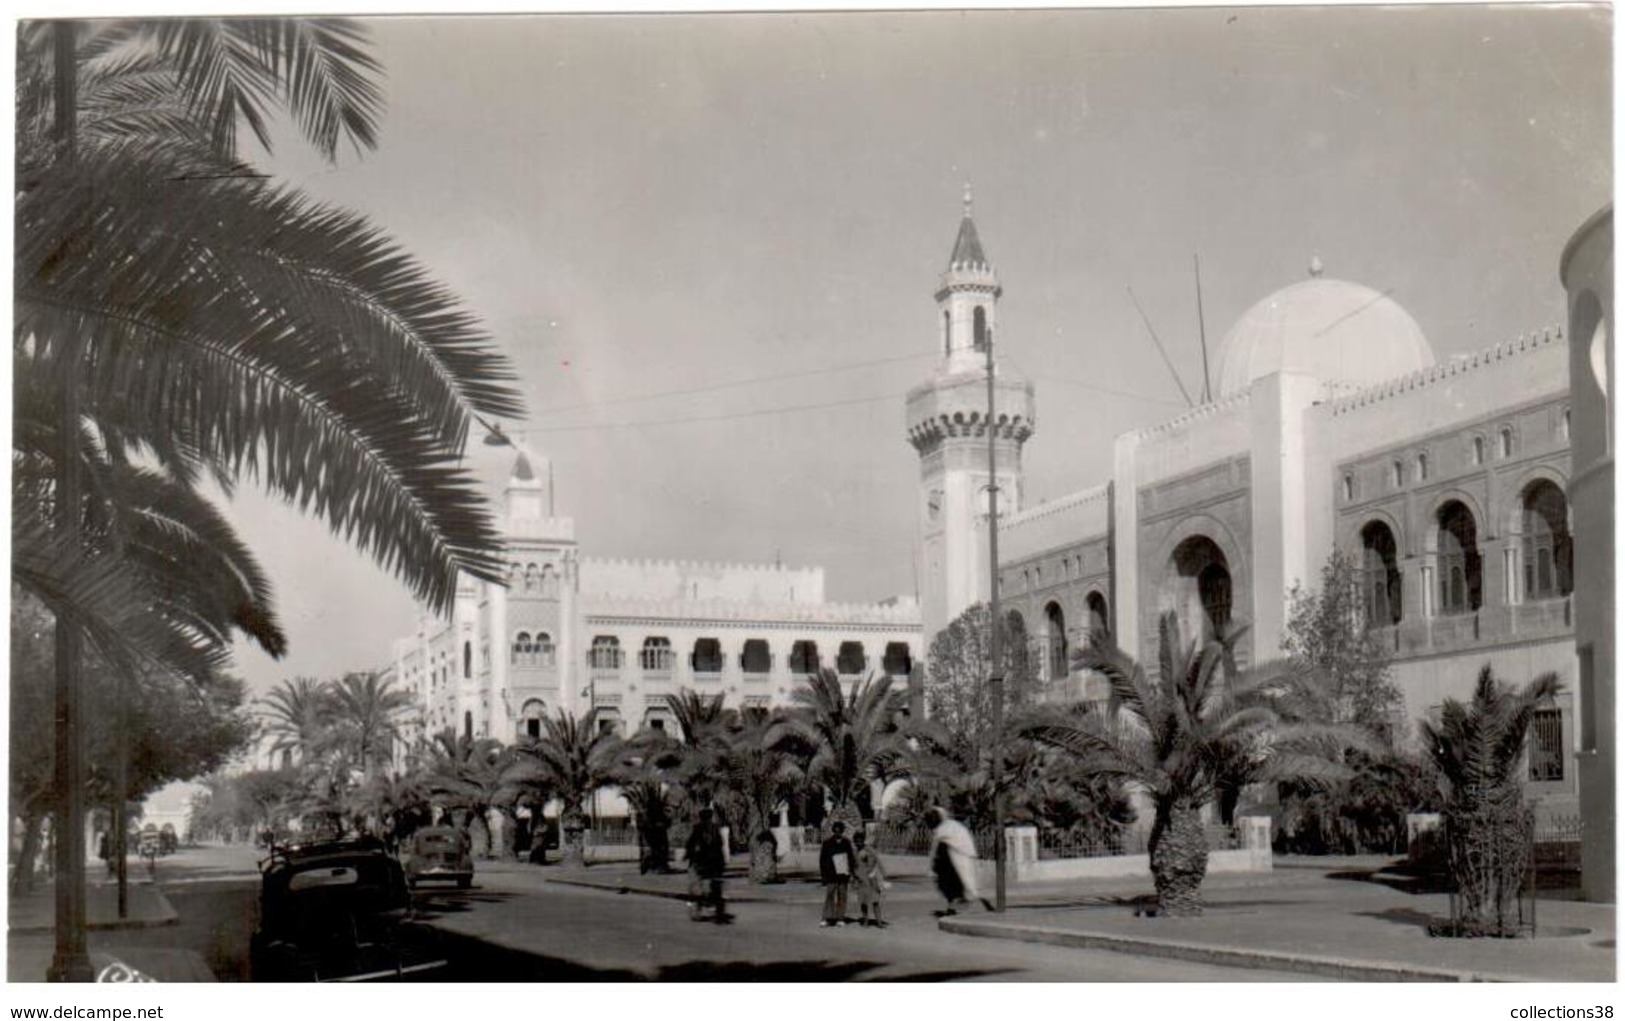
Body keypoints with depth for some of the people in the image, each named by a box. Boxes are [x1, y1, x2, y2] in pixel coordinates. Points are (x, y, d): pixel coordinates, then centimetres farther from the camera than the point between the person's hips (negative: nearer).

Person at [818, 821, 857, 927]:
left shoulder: (846, 843, 9)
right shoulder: (827, 844, 1)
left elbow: (851, 858, 16)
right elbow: (822, 860, 2)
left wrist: (851, 873, 12)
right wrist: (824, 874, -4)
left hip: (843, 874, 3)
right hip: (832, 875, -3)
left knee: (842, 897, 4)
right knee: (829, 895, -9)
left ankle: (840, 918, 10)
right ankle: (827, 918, -9)